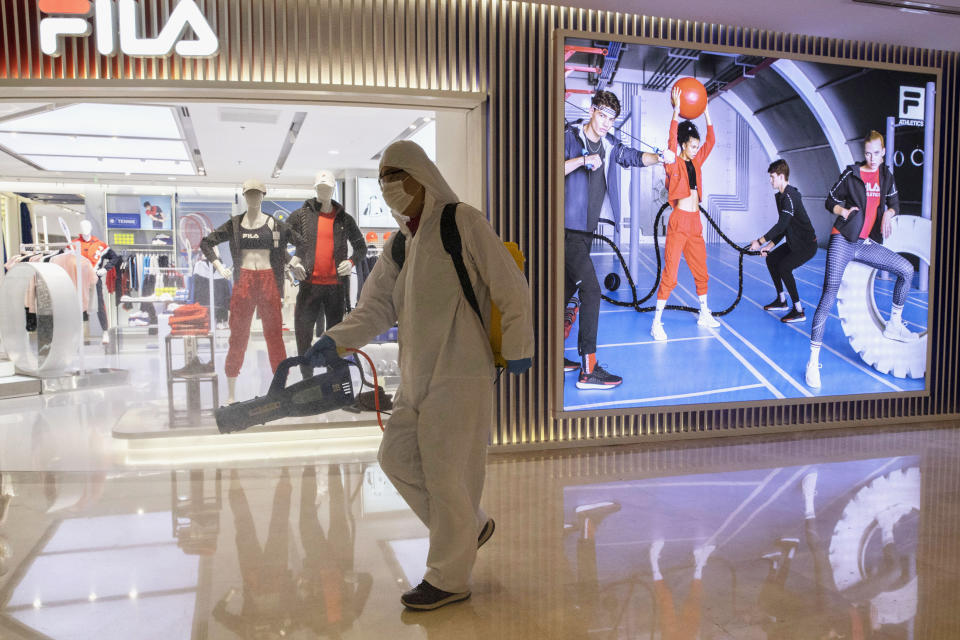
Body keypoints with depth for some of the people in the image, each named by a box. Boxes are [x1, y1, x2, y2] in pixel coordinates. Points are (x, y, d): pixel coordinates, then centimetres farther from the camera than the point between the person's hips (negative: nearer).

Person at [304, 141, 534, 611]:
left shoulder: (463, 223, -8)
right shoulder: (397, 246, 14)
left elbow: (510, 288, -7)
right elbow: (377, 307, 10)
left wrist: (515, 350, -3)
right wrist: (335, 340, -6)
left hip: (461, 373, -8)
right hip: (417, 376, 8)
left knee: (446, 473, -2)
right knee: (396, 454, 9)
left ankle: (449, 578, 17)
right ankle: (470, 526, 29)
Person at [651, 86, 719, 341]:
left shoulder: (696, 163, 13)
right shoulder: (675, 164, -5)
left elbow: (711, 141, 18)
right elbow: (671, 141, -20)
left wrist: (706, 112, 15)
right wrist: (676, 111, -24)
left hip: (695, 224, 7)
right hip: (679, 222, -7)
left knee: (701, 272, 15)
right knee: (670, 274, -9)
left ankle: (704, 315, 29)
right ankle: (657, 322, -5)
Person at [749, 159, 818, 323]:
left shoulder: (790, 196, -23)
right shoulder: (781, 195, 9)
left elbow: (782, 225, -29)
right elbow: (783, 226, 12)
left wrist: (760, 241, -26)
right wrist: (770, 244, 4)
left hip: (807, 244, -11)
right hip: (794, 242, 11)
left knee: (784, 267, -23)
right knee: (771, 259, 14)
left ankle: (798, 311, -16)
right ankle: (781, 301, 26)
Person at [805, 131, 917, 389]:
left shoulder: (886, 174, 12)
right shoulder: (851, 174, -1)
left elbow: (894, 202, 19)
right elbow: (830, 201, 5)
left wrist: (888, 213, -3)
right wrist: (844, 211, -14)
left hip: (866, 243, 6)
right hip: (842, 240, -5)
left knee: (907, 269, 0)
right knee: (829, 297, -15)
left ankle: (893, 326, 18)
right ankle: (813, 361, -14)